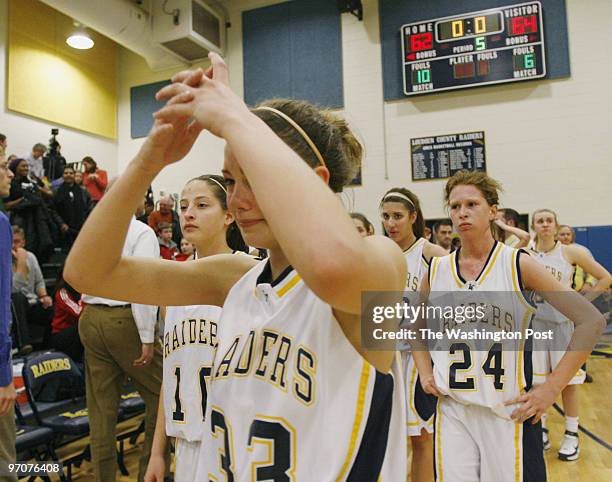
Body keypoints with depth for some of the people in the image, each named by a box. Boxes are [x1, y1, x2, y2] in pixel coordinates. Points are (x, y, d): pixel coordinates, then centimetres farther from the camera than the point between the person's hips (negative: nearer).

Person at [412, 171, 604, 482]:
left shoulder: (518, 265, -7)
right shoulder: (436, 270, 2)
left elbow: (591, 321, -7)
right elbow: (415, 328, 18)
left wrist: (550, 389, -10)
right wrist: (425, 374, 4)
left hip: (509, 413, -2)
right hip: (451, 413, 2)